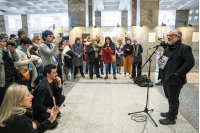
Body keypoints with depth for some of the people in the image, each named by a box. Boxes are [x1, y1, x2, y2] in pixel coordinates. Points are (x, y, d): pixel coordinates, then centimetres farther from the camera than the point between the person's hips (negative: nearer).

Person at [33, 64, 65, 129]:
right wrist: (50, 111, -17)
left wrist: (59, 83, -15)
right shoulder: (42, 87, -32)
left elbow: (58, 94, 1)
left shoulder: (53, 81, -7)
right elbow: (37, 105, -27)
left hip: (48, 103, 8)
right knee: (53, 123, -18)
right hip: (38, 110, -7)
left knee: (62, 97, -7)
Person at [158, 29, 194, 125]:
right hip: (166, 78, 9)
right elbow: (164, 58, 26)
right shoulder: (168, 48, 14)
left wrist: (178, 74, -23)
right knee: (169, 97, 22)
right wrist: (160, 61, 2)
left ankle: (171, 118, 20)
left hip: (175, 80, -9)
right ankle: (172, 113, 41)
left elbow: (190, 62, -22)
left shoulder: (184, 48, -14)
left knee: (173, 99, 4)